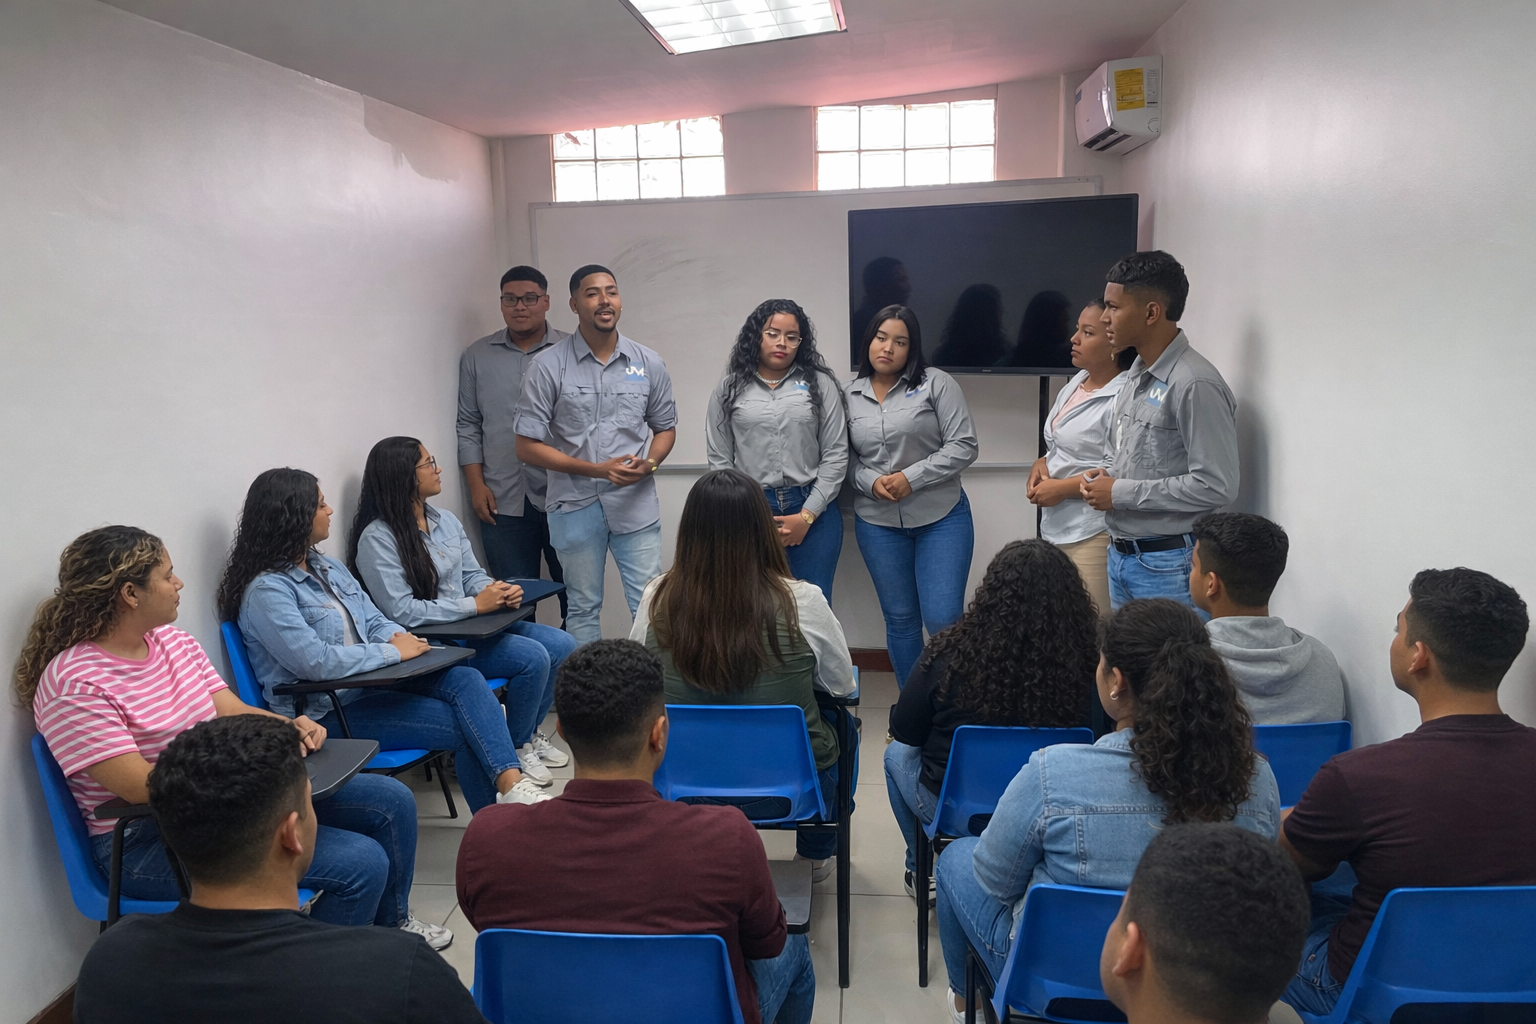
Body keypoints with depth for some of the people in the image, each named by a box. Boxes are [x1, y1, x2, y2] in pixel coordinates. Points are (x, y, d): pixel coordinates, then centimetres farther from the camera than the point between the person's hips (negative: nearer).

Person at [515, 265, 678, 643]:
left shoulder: (648, 363, 4)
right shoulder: (548, 365, -4)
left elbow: (665, 428, 15)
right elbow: (527, 446, -6)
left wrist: (649, 463, -9)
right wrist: (597, 469, -15)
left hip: (636, 503, 1)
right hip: (576, 505, -1)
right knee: (583, 609, 11)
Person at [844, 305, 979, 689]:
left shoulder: (937, 384, -4)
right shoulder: (848, 394, 5)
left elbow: (963, 446, -8)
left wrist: (911, 477, -15)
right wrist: (870, 482, -11)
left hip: (941, 517, -3)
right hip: (877, 522, 3)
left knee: (943, 620, -6)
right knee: (899, 619, 11)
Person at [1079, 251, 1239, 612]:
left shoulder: (1195, 385, -18)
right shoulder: (1135, 374, 10)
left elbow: (1215, 485, -23)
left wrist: (1120, 493, -18)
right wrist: (1104, 475, 1)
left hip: (1168, 565, -9)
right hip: (1120, 555, 9)